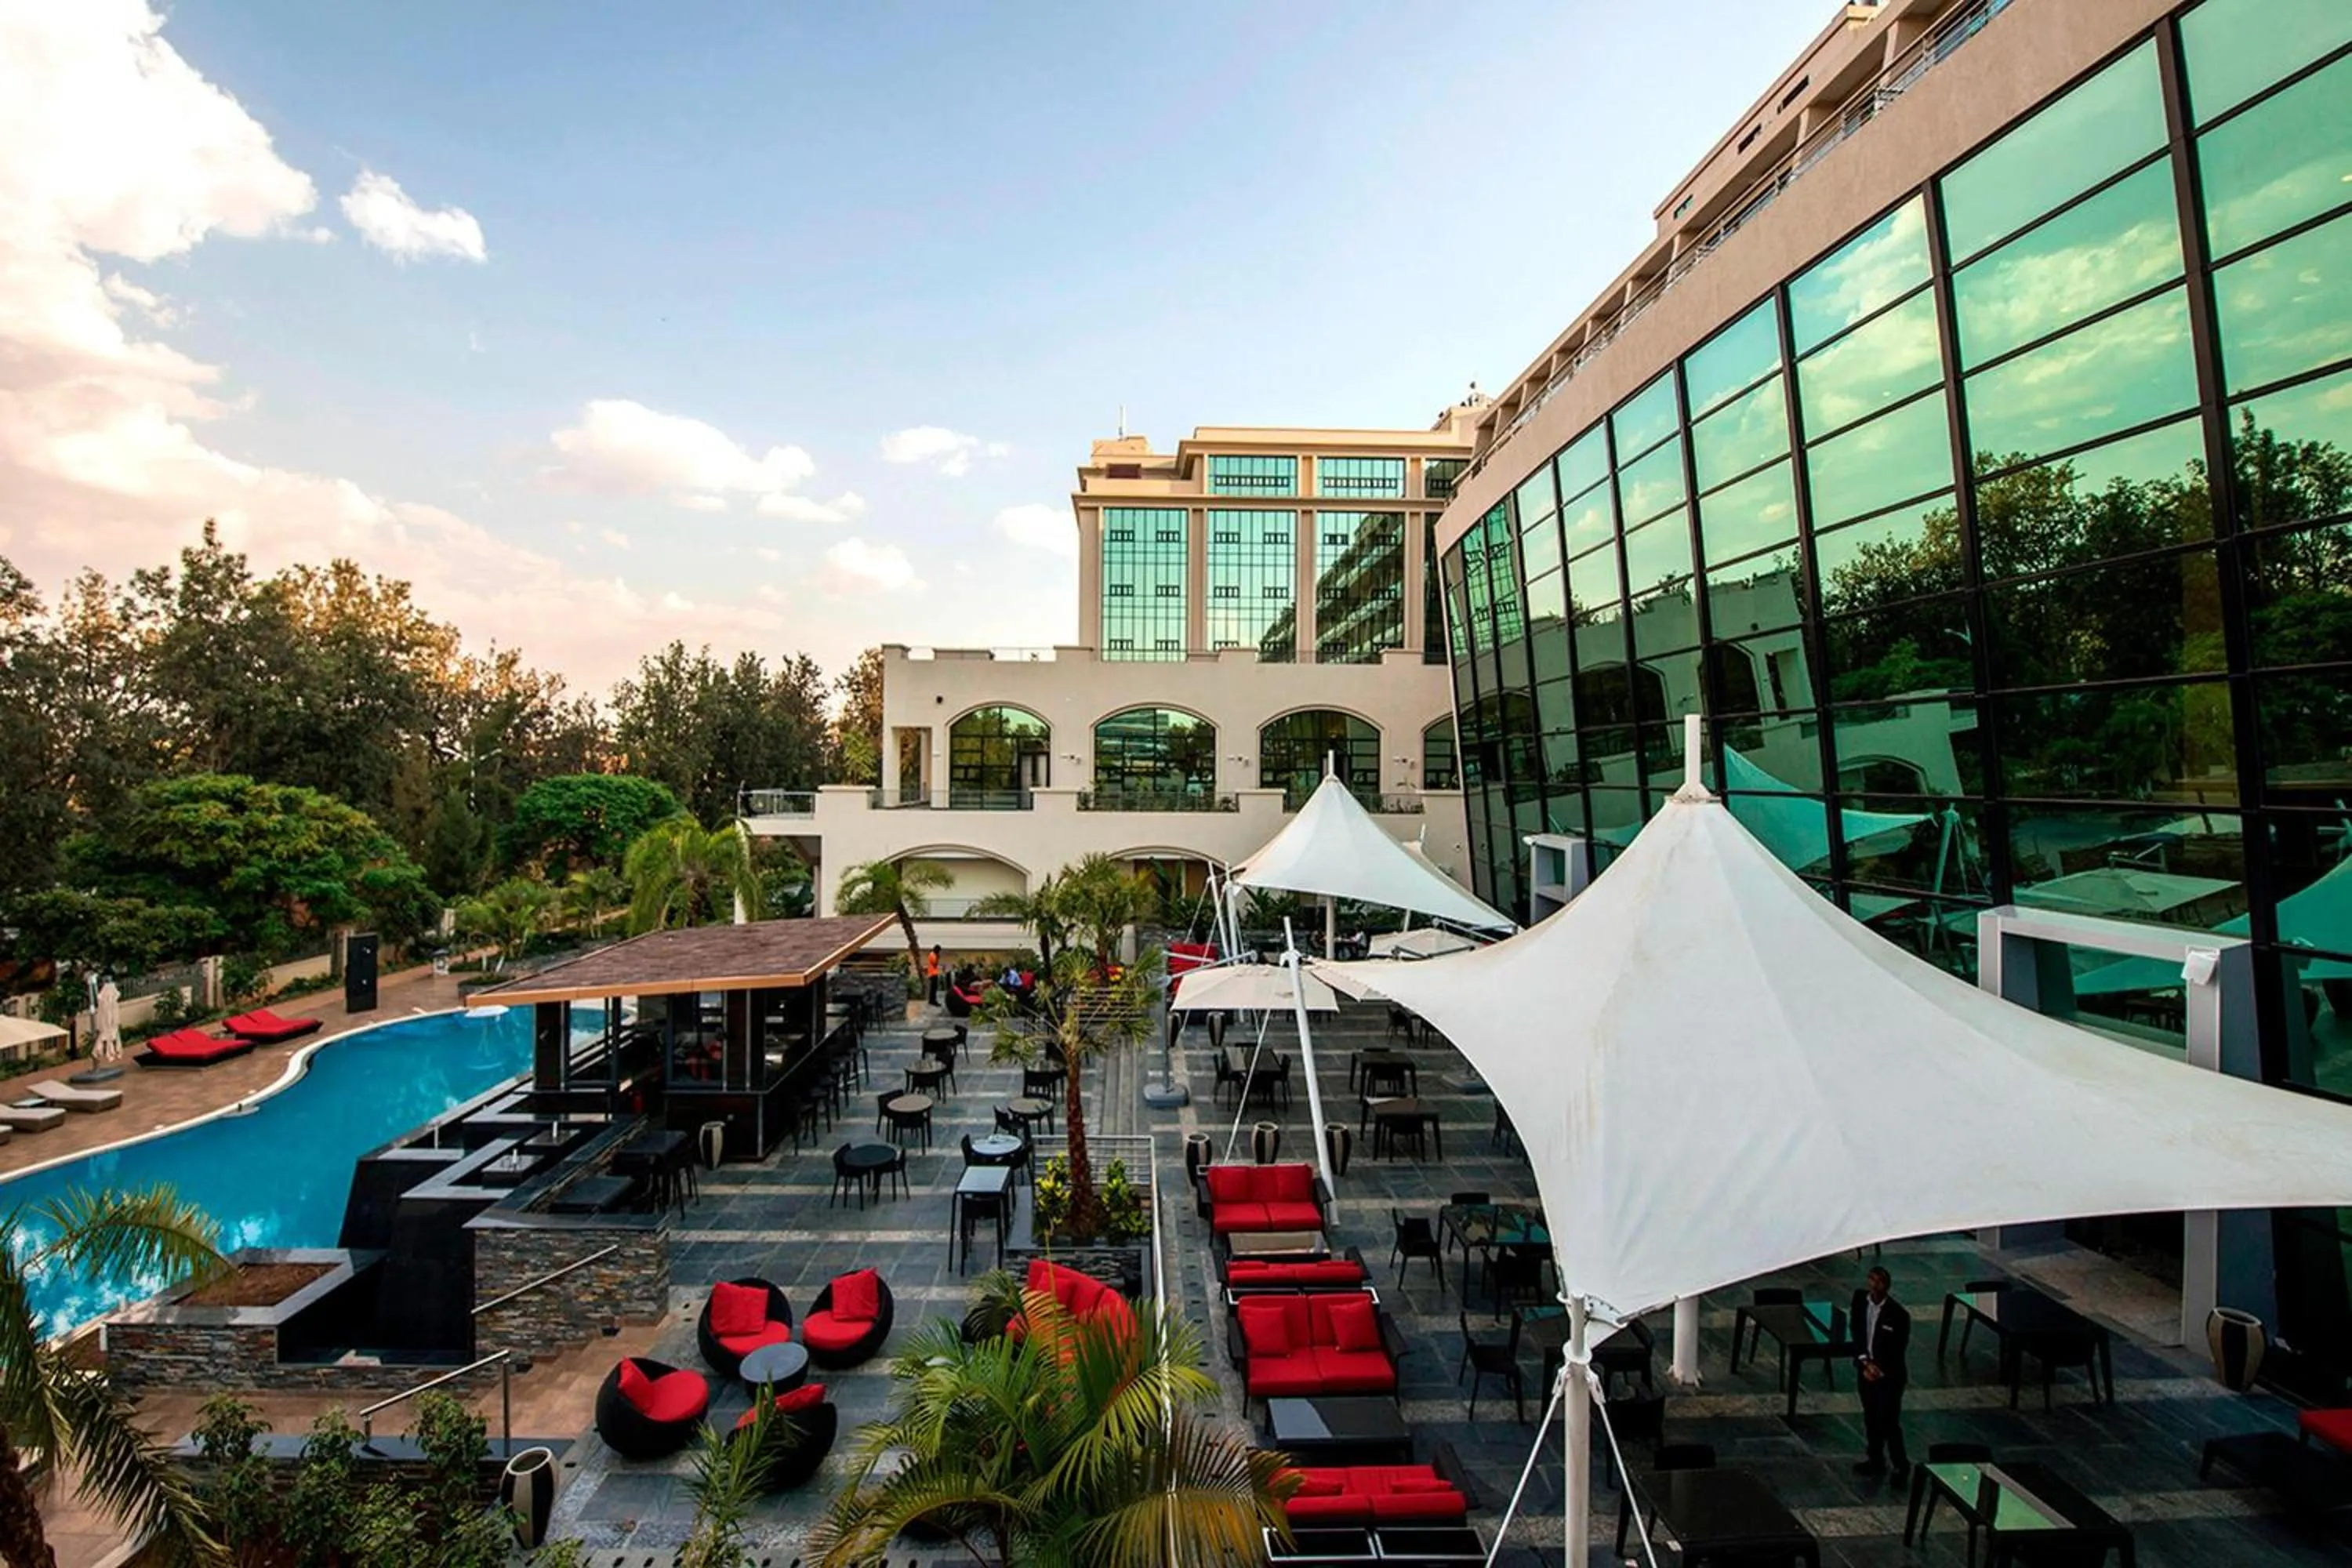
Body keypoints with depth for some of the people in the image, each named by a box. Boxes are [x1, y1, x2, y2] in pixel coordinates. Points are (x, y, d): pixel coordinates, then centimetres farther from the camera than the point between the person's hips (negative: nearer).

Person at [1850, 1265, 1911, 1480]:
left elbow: (1899, 1351, -14)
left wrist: (1878, 1369, -13)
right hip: (1866, 1369, 4)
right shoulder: (1860, 1298, -9)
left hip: (1889, 1375, -4)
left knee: (1889, 1422, 4)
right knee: (1871, 1418, 17)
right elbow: (1856, 1331, -1)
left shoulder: (1899, 1314, -22)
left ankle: (1902, 1466, 27)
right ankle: (1876, 1460, 35)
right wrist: (1865, 1362, -10)